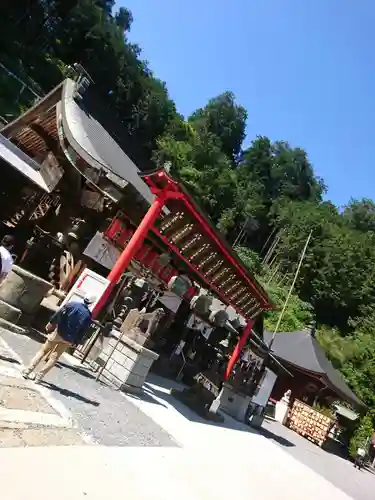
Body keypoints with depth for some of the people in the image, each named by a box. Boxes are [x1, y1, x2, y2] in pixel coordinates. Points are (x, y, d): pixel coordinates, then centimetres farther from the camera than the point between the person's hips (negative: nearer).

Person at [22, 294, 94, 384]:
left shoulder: (72, 304, -5)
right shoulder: (89, 316, -1)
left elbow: (59, 314, -7)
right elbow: (83, 331, -1)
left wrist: (51, 323, 2)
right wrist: (75, 342, 8)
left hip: (59, 332, -1)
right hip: (69, 339, 1)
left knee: (43, 350, 13)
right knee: (54, 357, 12)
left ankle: (27, 371, 13)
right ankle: (39, 376, 12)